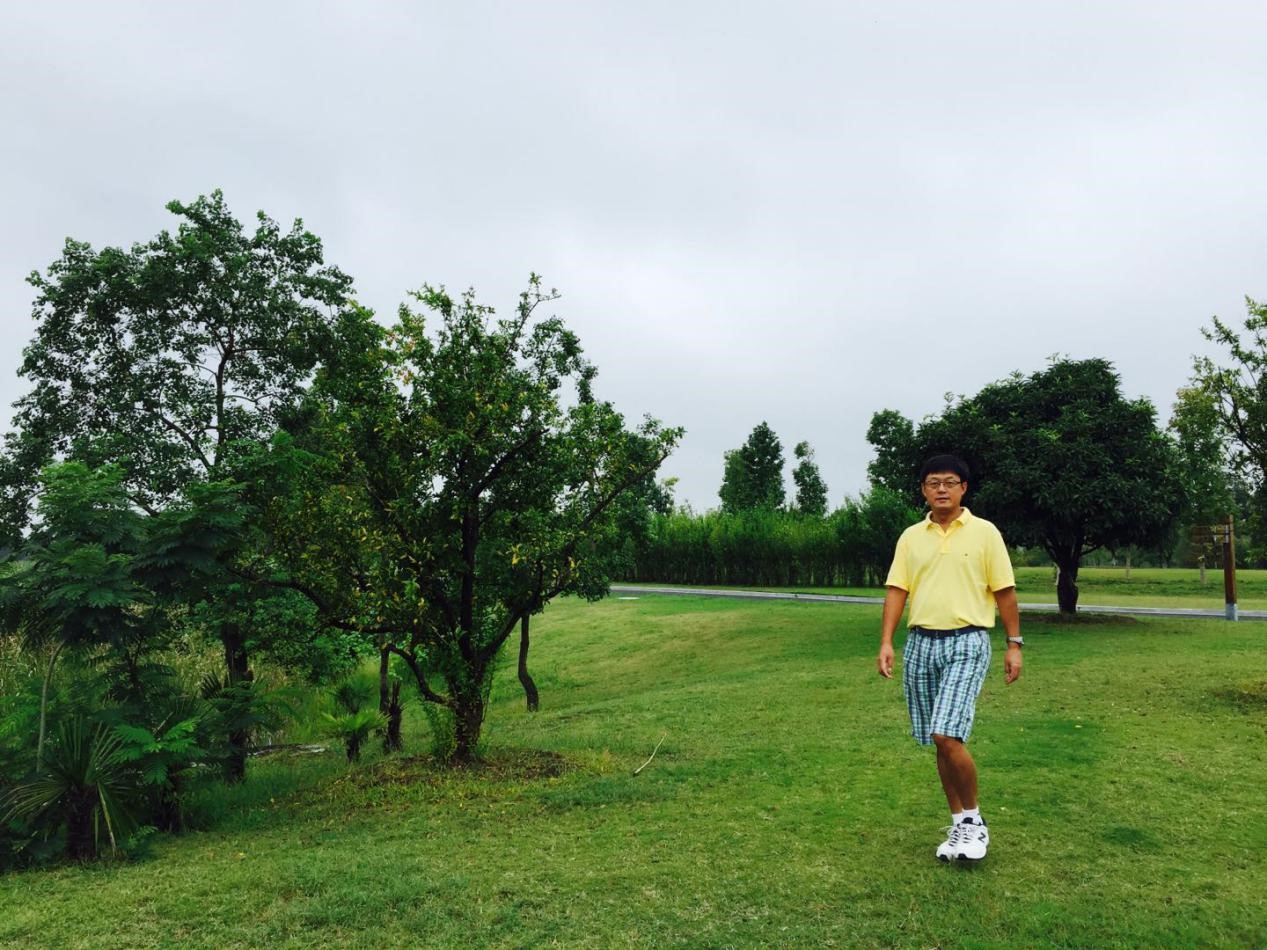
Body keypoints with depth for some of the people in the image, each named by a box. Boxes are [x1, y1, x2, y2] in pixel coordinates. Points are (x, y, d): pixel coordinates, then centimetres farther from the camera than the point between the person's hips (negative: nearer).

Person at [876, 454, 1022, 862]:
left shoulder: (984, 532, 0)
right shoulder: (910, 537, 8)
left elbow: (1005, 591, 2)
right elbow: (897, 590, 4)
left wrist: (1014, 644, -2)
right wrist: (886, 642, -5)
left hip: (966, 643, -4)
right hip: (920, 644, 4)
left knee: (948, 735, -15)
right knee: (937, 742, 9)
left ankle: (974, 820, 8)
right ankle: (959, 824, 25)